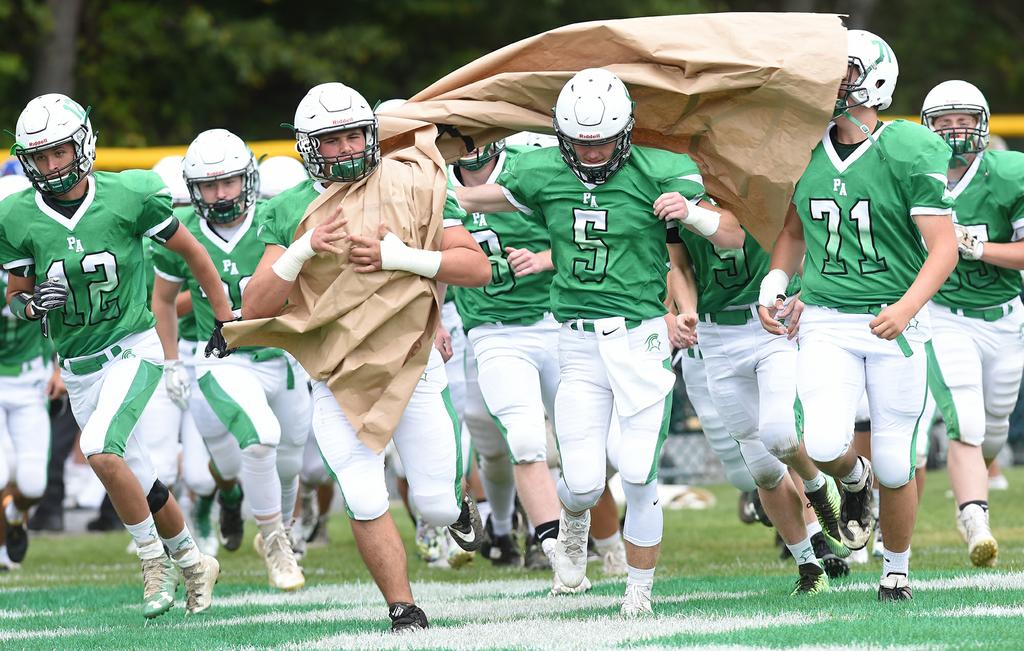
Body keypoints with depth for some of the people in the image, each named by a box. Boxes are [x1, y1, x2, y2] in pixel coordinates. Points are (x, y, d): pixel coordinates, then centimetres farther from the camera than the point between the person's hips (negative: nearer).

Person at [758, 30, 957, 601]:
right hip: (827, 322, 3)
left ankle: (897, 567, 27)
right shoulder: (807, 153, 7)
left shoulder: (907, 153, -10)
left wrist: (907, 308, -27)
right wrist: (775, 287, 8)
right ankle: (854, 481, 19)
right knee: (825, 445, -18)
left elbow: (944, 248, -12)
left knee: (894, 467, 1)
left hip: (895, 325, -3)